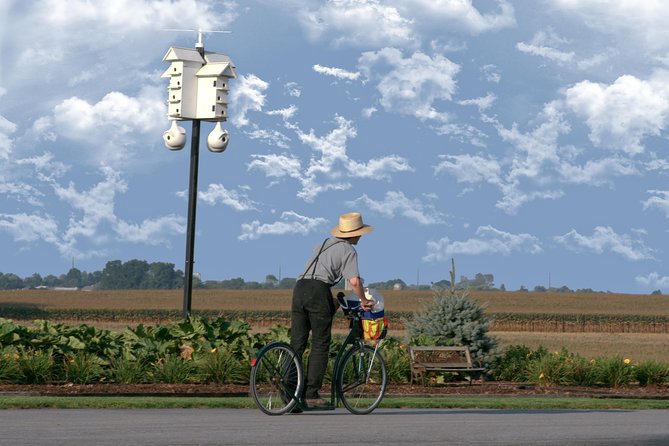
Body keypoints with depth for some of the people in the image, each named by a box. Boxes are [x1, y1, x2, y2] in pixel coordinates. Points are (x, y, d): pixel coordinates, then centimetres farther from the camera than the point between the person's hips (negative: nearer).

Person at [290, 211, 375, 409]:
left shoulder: (324, 243, 26)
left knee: (297, 344, 5)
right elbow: (354, 281, -9)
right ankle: (311, 394, -6)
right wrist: (364, 301, 6)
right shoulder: (348, 250, 4)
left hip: (300, 287, 7)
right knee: (320, 346, -1)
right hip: (318, 291, -7)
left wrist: (332, 300, 37)